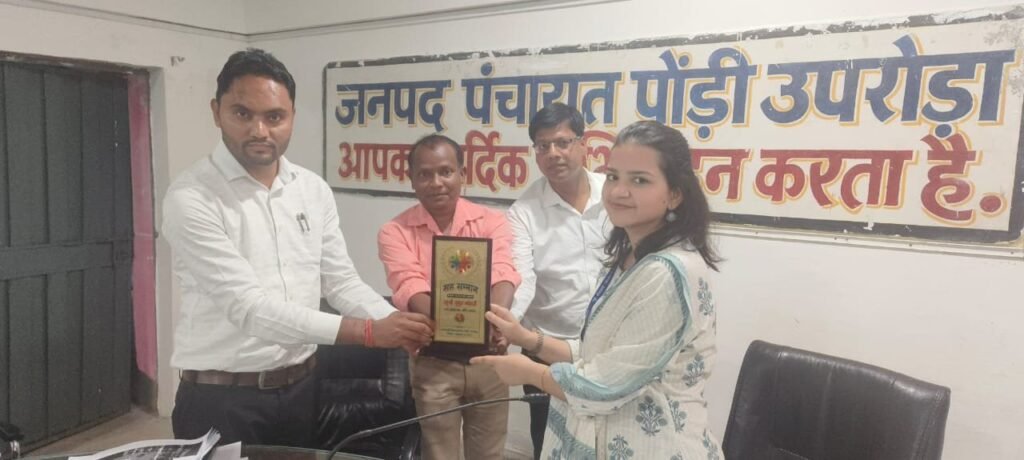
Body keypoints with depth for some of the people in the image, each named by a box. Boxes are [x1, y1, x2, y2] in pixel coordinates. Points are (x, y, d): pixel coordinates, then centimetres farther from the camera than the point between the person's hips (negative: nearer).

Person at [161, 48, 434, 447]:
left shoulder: (314, 190, 2)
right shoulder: (191, 198, -16)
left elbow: (341, 281, 4)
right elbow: (248, 306, -24)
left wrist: (397, 323, -15)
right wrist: (369, 332, -28)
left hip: (299, 388, 5)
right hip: (220, 399, -5)